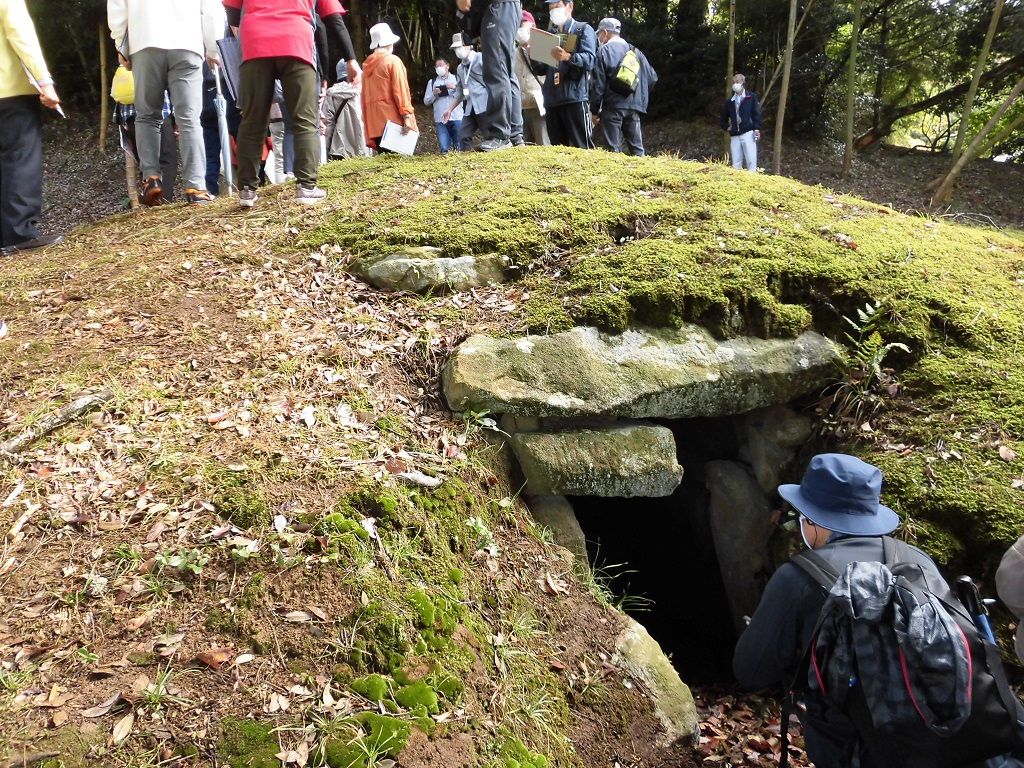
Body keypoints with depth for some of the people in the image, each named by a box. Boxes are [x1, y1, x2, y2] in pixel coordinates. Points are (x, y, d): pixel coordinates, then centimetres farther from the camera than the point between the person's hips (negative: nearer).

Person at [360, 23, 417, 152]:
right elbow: (400, 90, -10)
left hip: (375, 124, 6)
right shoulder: (393, 60, -1)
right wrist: (406, 116, -12)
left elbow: (365, 96, 14)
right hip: (393, 119, -6)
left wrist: (368, 125, 15)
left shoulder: (367, 64, 16)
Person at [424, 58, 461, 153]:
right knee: (444, 149, -10)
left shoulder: (457, 79, 13)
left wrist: (455, 88, -11)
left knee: (460, 148, 0)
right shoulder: (432, 82, 16)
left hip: (457, 118, -1)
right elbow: (426, 101, 13)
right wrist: (434, 94, -4)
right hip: (440, 120, 1)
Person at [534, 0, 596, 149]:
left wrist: (567, 57, -25)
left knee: (581, 149, -11)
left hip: (575, 98, -6)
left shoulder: (583, 29, 6)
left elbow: (590, 60, -9)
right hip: (551, 100, 6)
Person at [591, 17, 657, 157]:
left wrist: (595, 111, -2)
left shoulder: (604, 51, -2)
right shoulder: (634, 50, 13)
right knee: (637, 148, 7)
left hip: (612, 106, -5)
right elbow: (652, 77, 10)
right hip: (634, 106, 5)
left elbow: (599, 84, -6)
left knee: (613, 149, -4)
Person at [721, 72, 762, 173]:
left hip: (748, 133, -5)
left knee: (751, 160, -10)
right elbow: (724, 116, 33)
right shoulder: (730, 101, 19)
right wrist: (726, 127, 17)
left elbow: (757, 114, -1)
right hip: (735, 135, 5)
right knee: (736, 164, 2)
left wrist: (757, 129, -12)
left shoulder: (751, 97, 6)